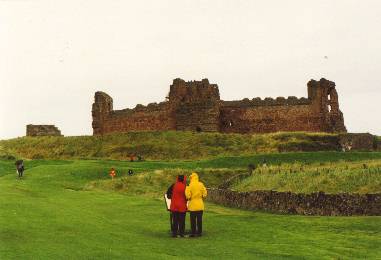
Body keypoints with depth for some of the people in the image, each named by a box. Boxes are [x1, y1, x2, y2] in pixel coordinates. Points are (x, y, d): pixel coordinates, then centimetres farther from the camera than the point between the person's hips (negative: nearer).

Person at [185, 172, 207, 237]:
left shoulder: (190, 185, -10)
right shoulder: (201, 184, -2)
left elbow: (188, 196, -13)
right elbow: (205, 194, -1)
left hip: (193, 205, -3)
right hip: (200, 205, 3)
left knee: (193, 220, 5)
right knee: (199, 219, 8)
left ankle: (193, 232, 6)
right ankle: (199, 232, 11)